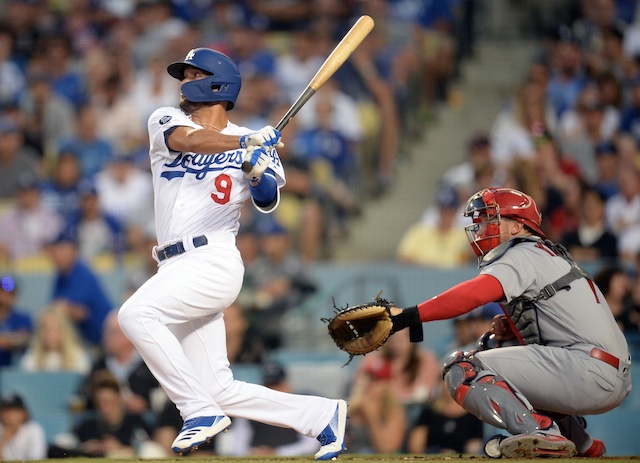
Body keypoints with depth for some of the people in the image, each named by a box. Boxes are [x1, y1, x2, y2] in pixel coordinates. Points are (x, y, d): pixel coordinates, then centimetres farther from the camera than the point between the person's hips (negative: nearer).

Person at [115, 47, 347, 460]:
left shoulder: (254, 144, 5)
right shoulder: (166, 121, 10)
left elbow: (268, 202, -7)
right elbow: (188, 140, -12)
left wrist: (258, 175, -28)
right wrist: (243, 141, -27)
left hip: (213, 261, -5)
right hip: (178, 268, 5)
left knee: (136, 314, -29)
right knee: (221, 390, 4)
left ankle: (201, 411, -23)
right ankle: (324, 416, 14)